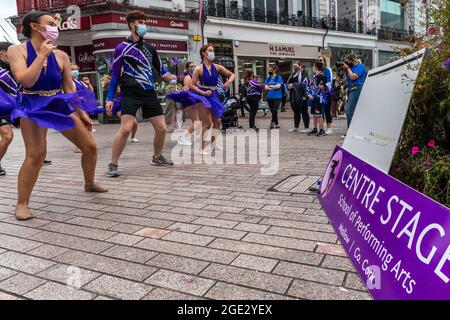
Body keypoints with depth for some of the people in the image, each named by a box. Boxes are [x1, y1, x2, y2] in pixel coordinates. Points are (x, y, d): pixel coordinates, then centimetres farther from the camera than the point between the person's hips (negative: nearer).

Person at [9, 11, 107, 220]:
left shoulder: (60, 55, 3)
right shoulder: (17, 50, -5)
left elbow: (69, 88, 10)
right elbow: (26, 81, -20)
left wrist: (82, 113, 10)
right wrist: (42, 55, -15)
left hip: (60, 105, 4)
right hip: (33, 107, -4)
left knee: (90, 146, 3)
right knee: (36, 154, -22)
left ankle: (89, 184, 29)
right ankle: (22, 204, -6)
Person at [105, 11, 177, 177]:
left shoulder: (150, 48, 14)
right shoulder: (122, 48, -1)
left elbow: (160, 67, 25)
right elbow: (115, 75, 1)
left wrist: (167, 75, 1)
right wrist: (110, 98, -3)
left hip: (149, 93, 5)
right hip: (131, 94, -5)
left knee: (161, 128, 4)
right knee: (126, 128, -20)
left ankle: (157, 157, 29)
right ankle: (113, 165, -5)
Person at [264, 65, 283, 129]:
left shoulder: (278, 77, 0)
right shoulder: (268, 78, 13)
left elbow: (278, 86, -13)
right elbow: (265, 87, 2)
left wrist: (270, 86, -5)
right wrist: (274, 87, -11)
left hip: (277, 97, -4)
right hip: (269, 97, 5)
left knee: (275, 111, -11)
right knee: (272, 111, 8)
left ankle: (272, 122, 6)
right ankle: (276, 124, 19)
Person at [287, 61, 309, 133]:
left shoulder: (303, 74, -8)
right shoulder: (293, 74, 19)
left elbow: (304, 84, -19)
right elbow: (288, 82, 22)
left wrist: (293, 85, -17)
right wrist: (289, 86, -2)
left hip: (300, 96, -8)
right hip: (294, 96, 8)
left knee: (304, 112, -2)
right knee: (296, 112, 13)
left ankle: (307, 128, 4)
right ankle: (296, 127, 21)